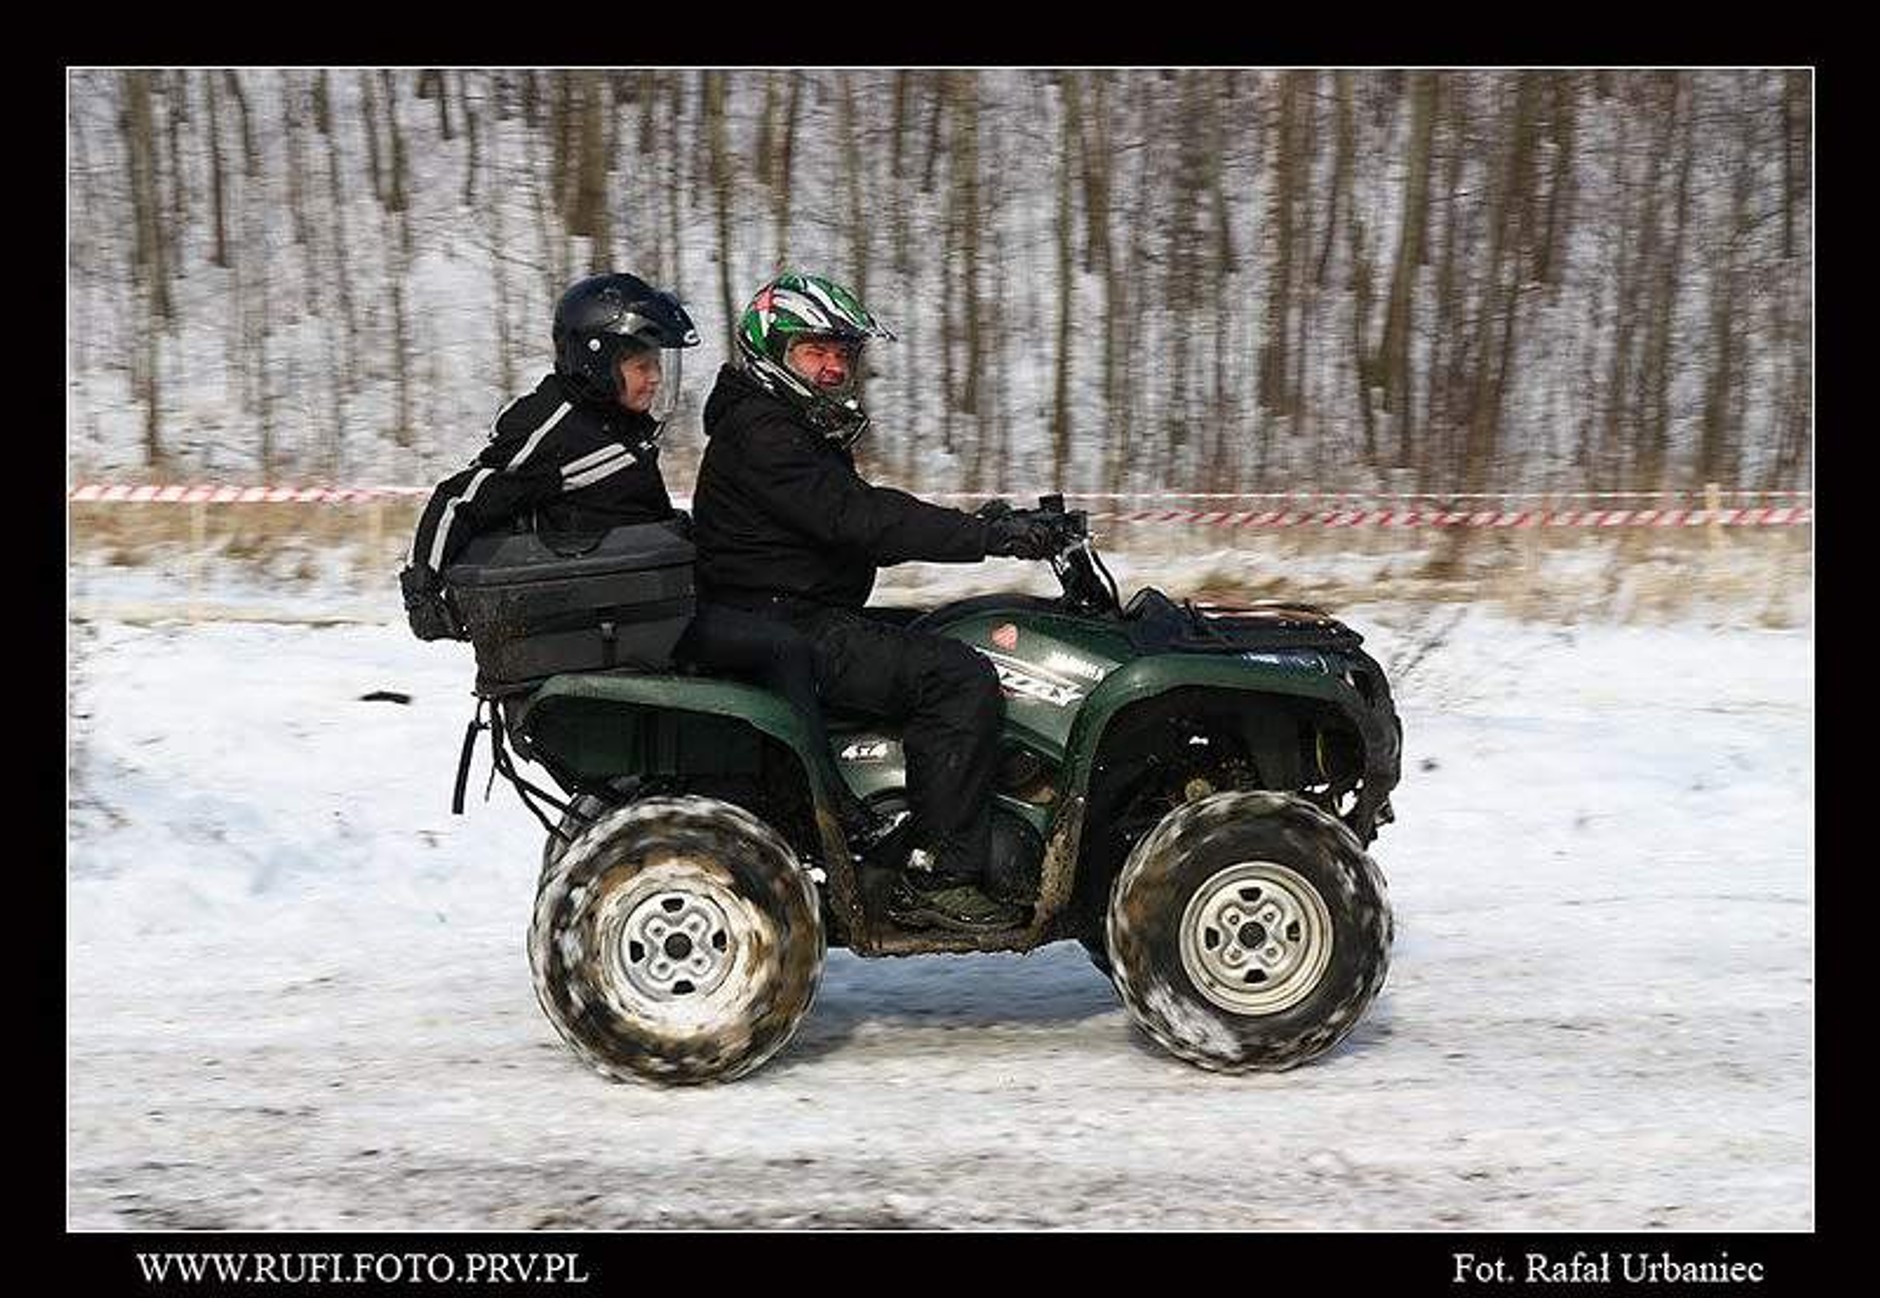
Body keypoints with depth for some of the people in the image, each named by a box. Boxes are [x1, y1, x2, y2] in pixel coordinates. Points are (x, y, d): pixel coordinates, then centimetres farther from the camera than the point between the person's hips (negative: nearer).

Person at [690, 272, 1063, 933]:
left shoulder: (806, 432, 22)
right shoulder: (757, 429, -13)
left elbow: (865, 526, 19)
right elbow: (851, 518, -24)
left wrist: (983, 525, 5)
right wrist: (985, 535, -25)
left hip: (812, 621, 11)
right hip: (783, 628, -11)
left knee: (966, 656, 14)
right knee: (960, 677, -20)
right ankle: (937, 878, -20)